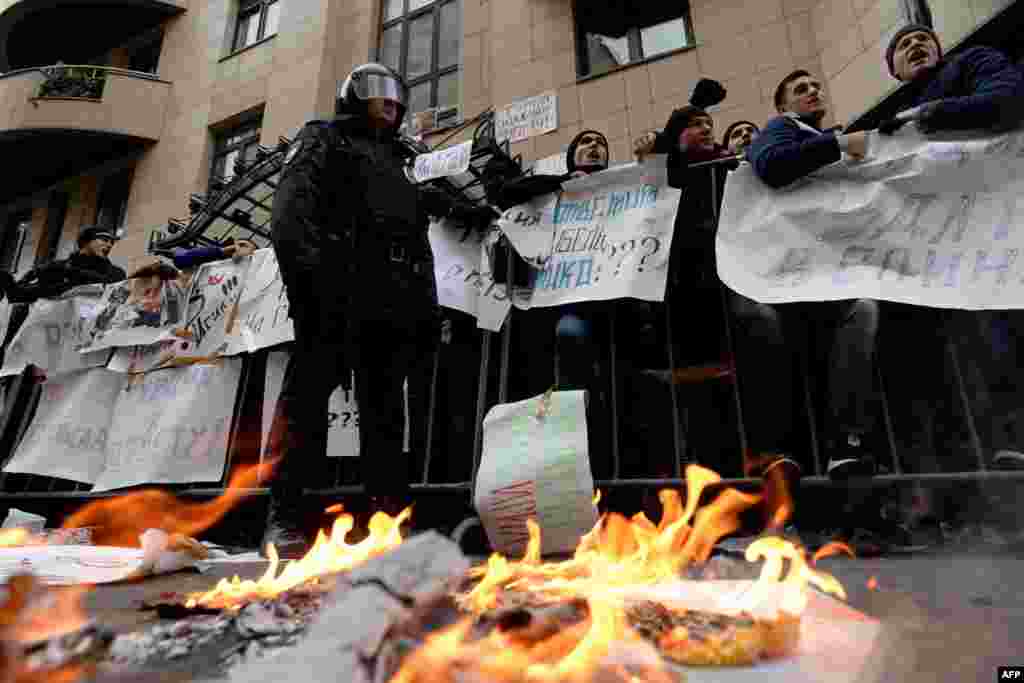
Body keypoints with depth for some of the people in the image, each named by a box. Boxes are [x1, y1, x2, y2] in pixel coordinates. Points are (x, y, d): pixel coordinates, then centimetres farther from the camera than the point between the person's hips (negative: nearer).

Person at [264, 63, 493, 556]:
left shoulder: (395, 161, 37)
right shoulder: (323, 139, 16)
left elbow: (421, 206, 34)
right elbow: (292, 205, -1)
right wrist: (307, 262, -18)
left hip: (396, 297, 6)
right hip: (335, 287, -6)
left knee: (384, 406, 2)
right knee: (308, 394, -10)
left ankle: (388, 515, 5)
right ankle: (284, 517, -6)